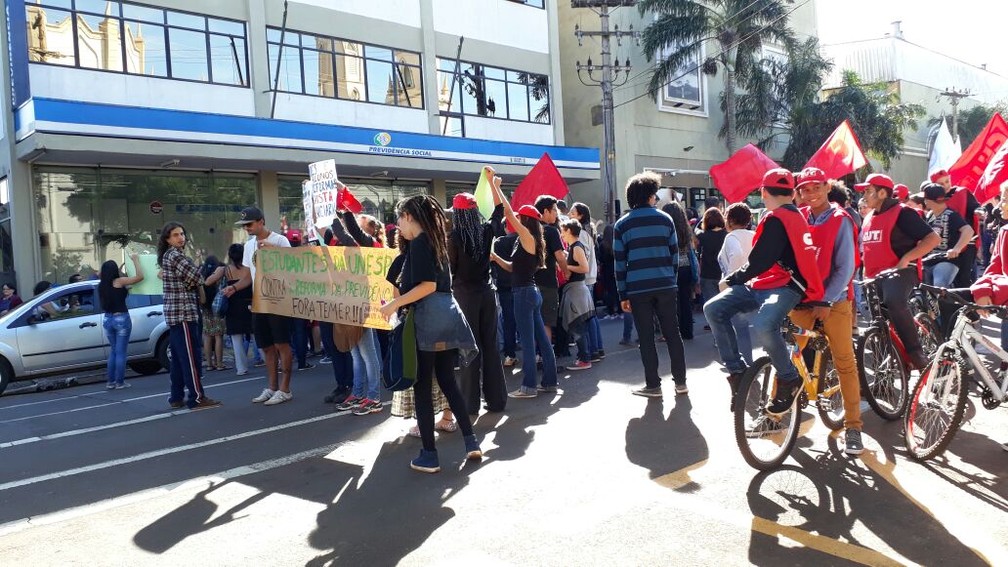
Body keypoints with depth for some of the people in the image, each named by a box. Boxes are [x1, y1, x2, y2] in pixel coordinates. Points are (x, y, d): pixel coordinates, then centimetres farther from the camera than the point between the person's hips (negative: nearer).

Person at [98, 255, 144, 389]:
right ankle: (120, 382, 2)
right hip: (121, 319, -6)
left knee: (113, 351, 17)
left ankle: (111, 381, 16)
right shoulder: (119, 281, -11)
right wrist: (135, 260, -5)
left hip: (107, 319, 6)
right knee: (121, 352, 0)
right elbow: (140, 276, -15)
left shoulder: (102, 285, 6)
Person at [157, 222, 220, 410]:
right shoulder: (175, 255, -11)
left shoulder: (167, 256, 19)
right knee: (191, 356, -8)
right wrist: (198, 283, 6)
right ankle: (197, 398, -7)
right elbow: (195, 278, -14)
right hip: (183, 312, -10)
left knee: (178, 357, 12)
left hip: (174, 313, 10)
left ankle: (176, 397, 16)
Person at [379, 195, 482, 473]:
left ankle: (429, 455, 4)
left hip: (426, 318, -9)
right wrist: (401, 295, 30)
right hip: (446, 315, 9)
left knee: (422, 387, 0)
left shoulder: (418, 242, -9)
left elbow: (428, 285, -20)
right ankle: (471, 441, 14)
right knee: (447, 381, 14)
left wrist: (395, 303, -18)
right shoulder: (436, 240, 17)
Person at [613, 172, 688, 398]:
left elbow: (620, 262, 0)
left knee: (646, 338, 4)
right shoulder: (665, 219, 5)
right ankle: (680, 382, 16)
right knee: (672, 333, 10)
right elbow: (674, 253, 6)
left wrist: (623, 294, 3)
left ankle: (653, 385, 9)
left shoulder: (622, 224, 2)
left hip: (638, 288, -1)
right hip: (665, 286, 2)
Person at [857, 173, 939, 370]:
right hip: (875, 277, 9)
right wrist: (866, 271, 19)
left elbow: (933, 238, -15)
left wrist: (905, 260, -22)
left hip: (899, 272, -8)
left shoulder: (901, 213, -7)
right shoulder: (868, 218, 16)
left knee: (894, 301, -37)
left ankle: (916, 352, -25)